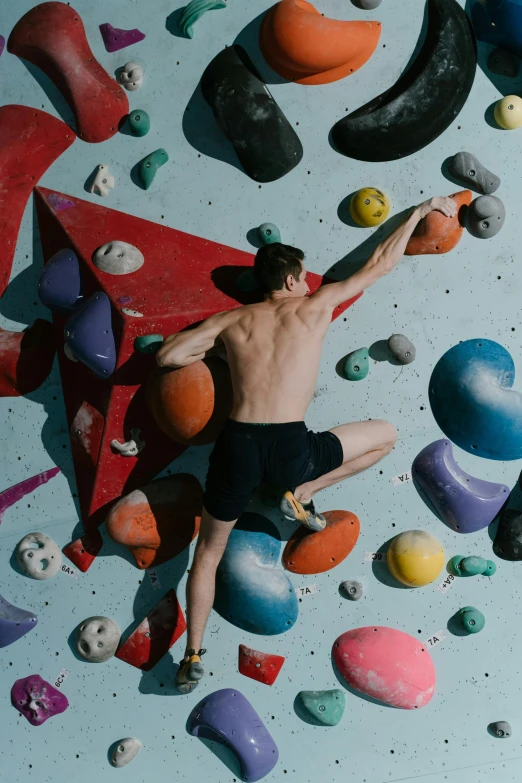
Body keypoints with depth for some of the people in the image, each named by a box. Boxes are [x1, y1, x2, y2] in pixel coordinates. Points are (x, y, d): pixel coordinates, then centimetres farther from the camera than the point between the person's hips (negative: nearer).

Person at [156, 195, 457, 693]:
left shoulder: (231, 322, 12)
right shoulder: (315, 305, 9)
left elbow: (167, 355, 8)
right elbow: (380, 264, 18)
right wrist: (423, 210, 31)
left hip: (237, 447, 3)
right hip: (291, 450, -3)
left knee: (208, 551, 24)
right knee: (386, 436, 21)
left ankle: (193, 657, 21)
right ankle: (302, 495, 14)